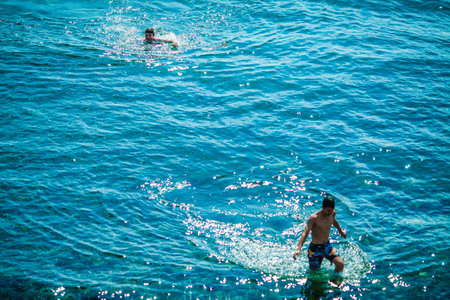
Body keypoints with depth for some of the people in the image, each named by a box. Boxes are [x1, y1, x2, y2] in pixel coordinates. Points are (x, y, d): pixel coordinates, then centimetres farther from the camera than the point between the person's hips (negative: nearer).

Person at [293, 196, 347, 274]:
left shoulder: (332, 213, -5)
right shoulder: (314, 218, -22)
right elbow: (305, 233, -30)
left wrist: (340, 231, 39)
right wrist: (299, 249, -44)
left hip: (327, 245, 4)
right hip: (315, 248, -4)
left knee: (340, 264, -16)